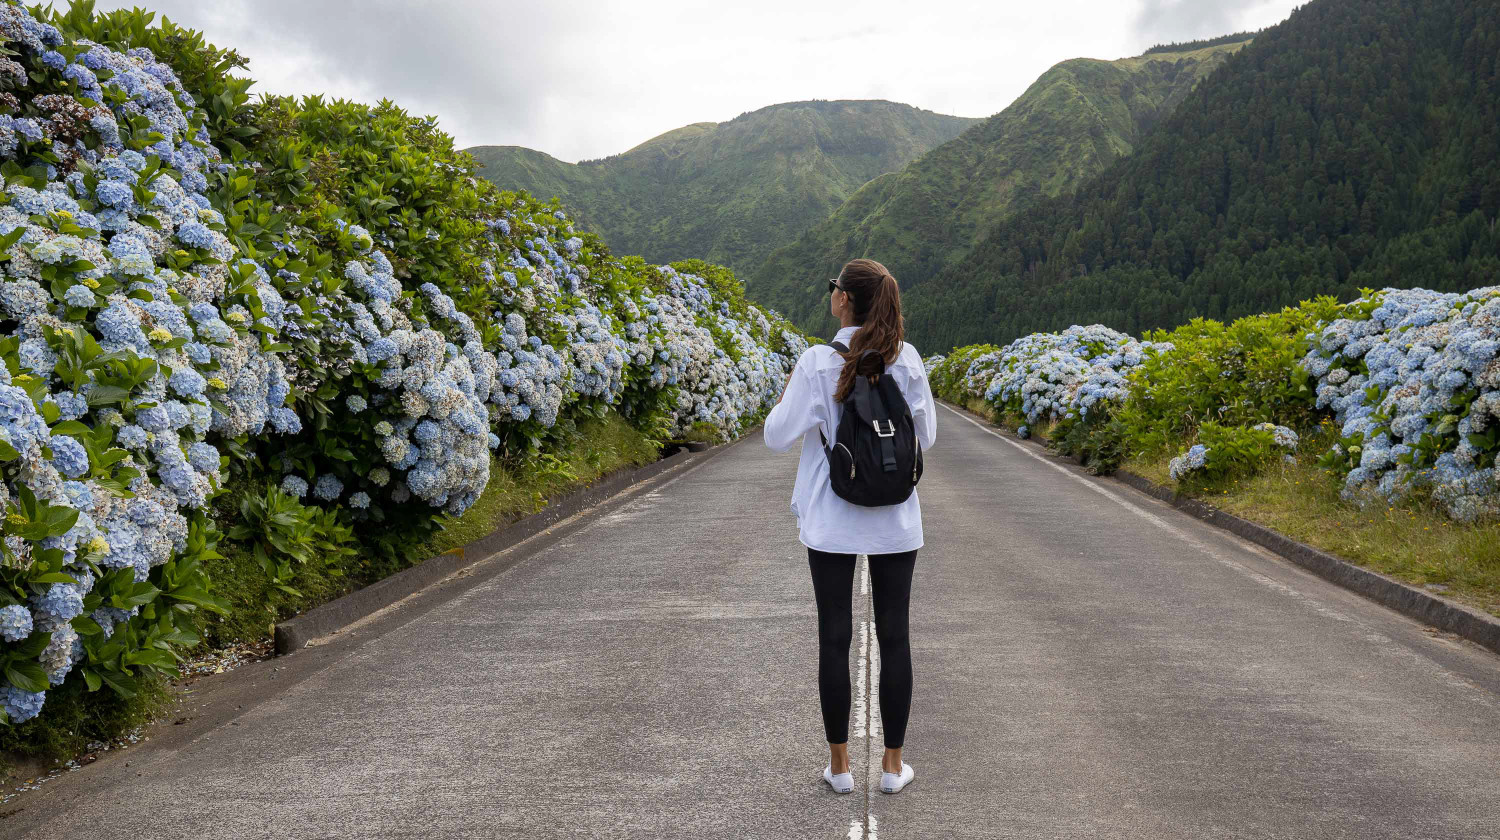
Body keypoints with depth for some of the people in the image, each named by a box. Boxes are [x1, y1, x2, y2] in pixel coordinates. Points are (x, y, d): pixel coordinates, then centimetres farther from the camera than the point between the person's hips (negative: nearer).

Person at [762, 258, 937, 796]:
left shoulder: (818, 362, -12)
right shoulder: (907, 359, -4)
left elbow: (779, 437, -9)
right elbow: (927, 436, 4)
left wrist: (787, 393, 8)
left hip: (831, 523, -2)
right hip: (895, 523, 2)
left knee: (835, 639, 8)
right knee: (894, 638, 10)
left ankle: (839, 765, 17)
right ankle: (893, 765, 17)